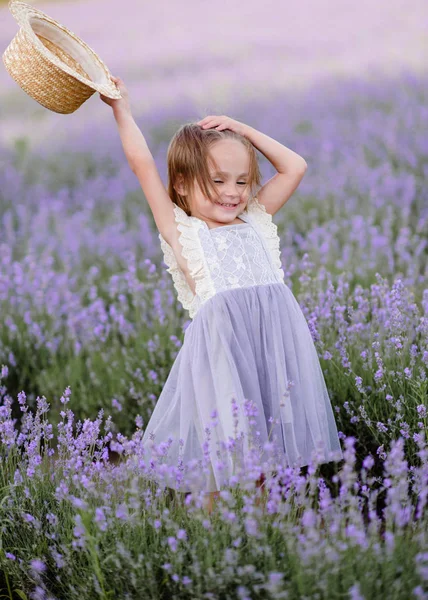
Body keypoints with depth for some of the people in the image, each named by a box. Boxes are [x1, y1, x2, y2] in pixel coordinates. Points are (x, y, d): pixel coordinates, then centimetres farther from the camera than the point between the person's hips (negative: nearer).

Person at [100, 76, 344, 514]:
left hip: (279, 330, 4)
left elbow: (295, 167, 28)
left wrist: (241, 130, 25)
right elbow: (142, 163, 10)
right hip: (222, 335, -4)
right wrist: (122, 110, 19)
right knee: (224, 452, -5)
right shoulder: (181, 230, 10)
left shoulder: (255, 222, 22)